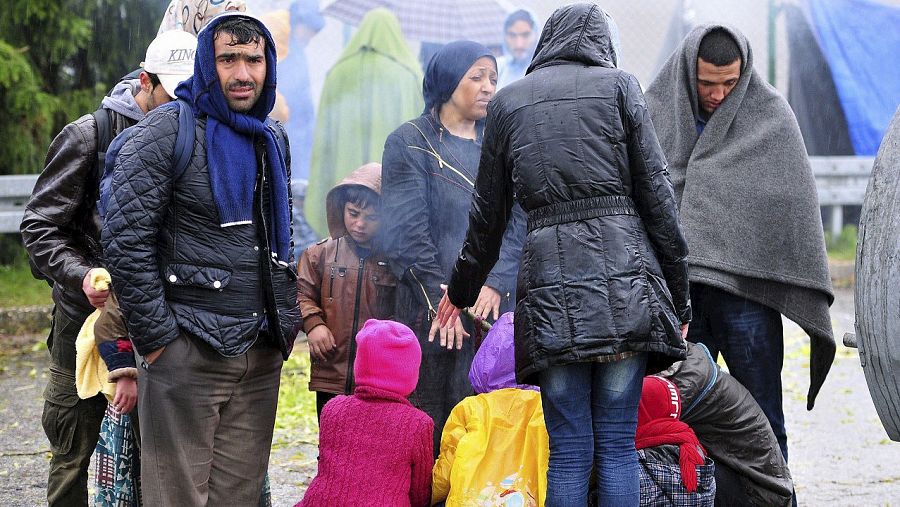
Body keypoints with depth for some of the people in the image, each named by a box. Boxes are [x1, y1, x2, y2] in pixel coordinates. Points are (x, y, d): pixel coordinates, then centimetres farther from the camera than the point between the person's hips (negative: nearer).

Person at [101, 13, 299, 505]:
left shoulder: (274, 142, 15)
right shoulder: (167, 131, -6)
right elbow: (125, 240, -11)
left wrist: (286, 324, 15)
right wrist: (157, 338, -13)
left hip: (262, 354, 6)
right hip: (187, 353, -6)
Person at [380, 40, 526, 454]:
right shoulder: (410, 142, 4)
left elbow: (519, 222, 7)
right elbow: (406, 233, -4)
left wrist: (498, 282, -9)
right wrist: (440, 301, -12)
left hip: (495, 307, 3)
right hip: (431, 310, -3)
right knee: (430, 425, -4)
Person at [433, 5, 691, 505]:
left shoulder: (508, 101, 14)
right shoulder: (618, 86, 8)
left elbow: (487, 215, 19)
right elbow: (656, 196, 3)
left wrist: (461, 291, 33)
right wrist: (678, 295, 8)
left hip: (550, 280, 1)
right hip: (624, 276, -1)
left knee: (569, 452, 2)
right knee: (618, 444, 3)